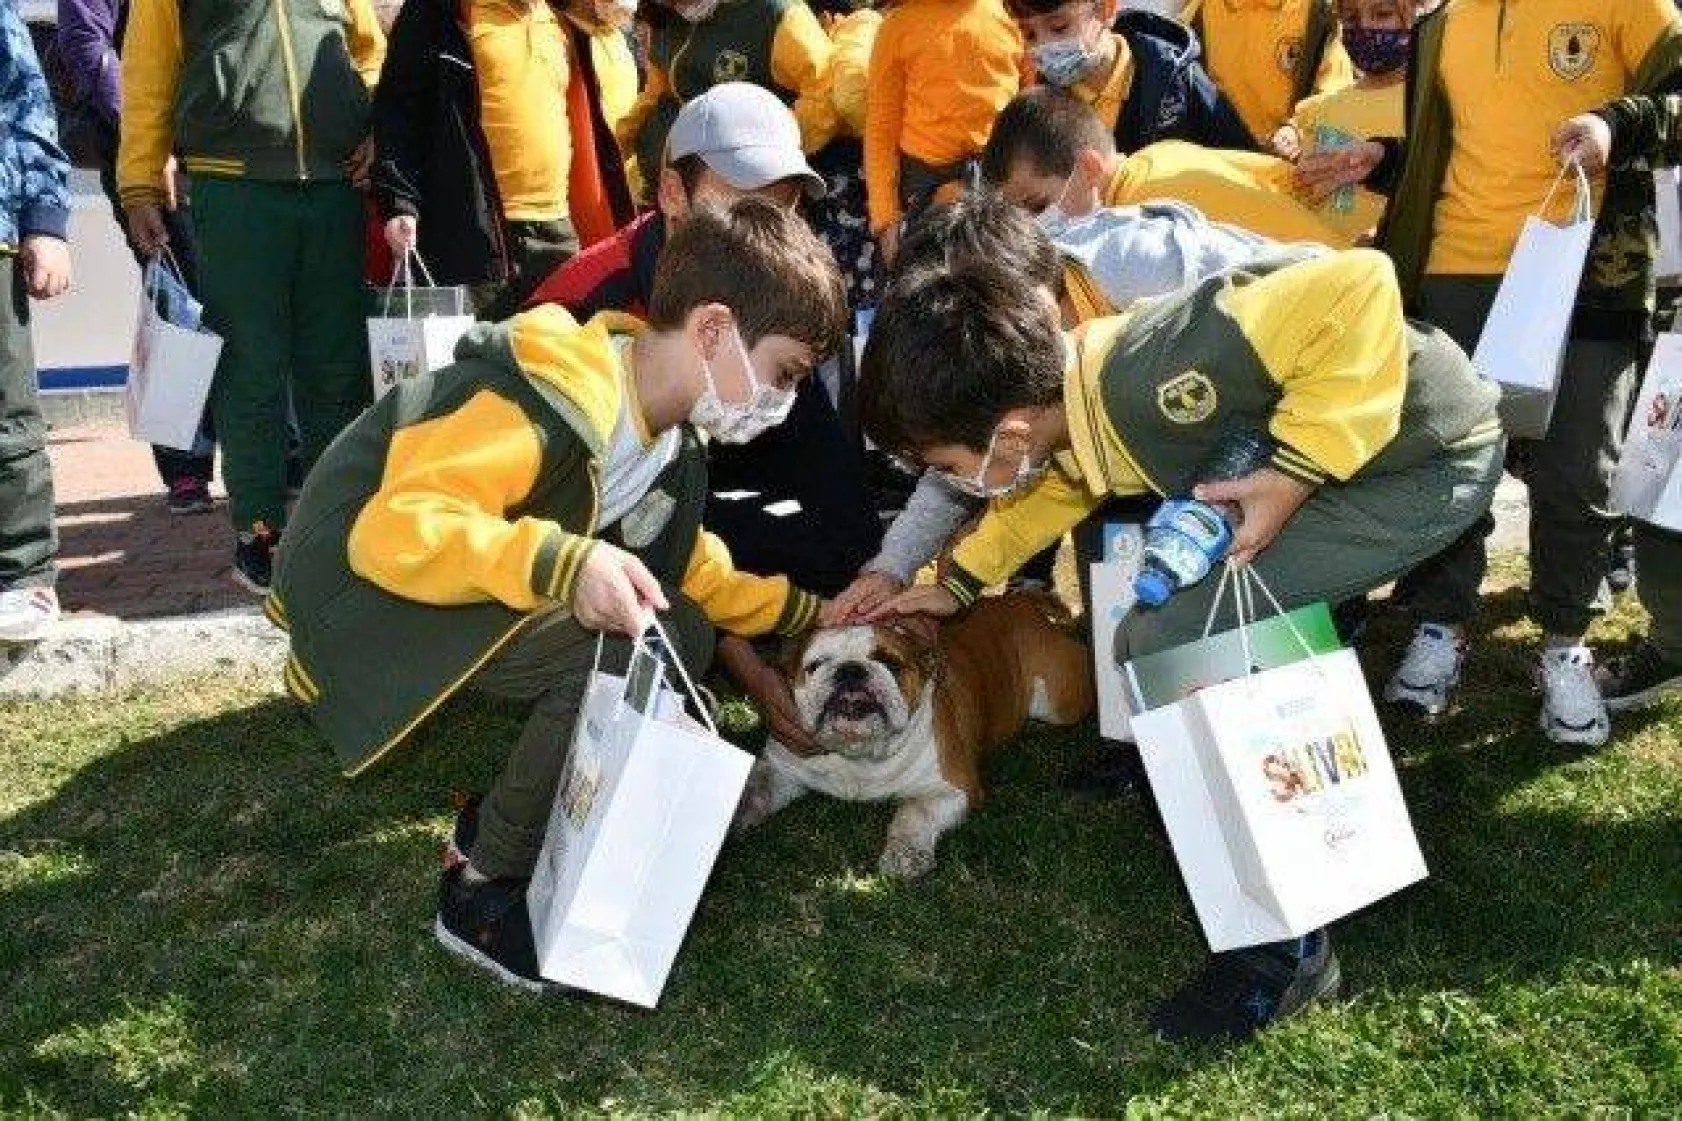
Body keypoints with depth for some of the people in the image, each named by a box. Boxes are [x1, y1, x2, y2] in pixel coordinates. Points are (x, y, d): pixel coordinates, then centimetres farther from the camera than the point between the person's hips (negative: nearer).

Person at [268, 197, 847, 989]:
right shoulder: (545, 406, -28)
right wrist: (559, 562, -46)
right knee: (620, 651, -27)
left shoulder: (668, 438, 2)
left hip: (482, 597, 9)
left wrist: (810, 613, 10)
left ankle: (516, 819, 5)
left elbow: (685, 571, 16)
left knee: (679, 634, -2)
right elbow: (390, 530, -35)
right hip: (368, 594, -9)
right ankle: (485, 891, -12)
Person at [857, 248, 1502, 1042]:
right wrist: (958, 582, 20)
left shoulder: (1149, 386, -34)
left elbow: (1359, 287, -36)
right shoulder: (1062, 395, -5)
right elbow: (1057, 481, 18)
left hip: (1432, 456, -9)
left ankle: (1283, 945, -7)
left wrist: (1296, 471, -32)